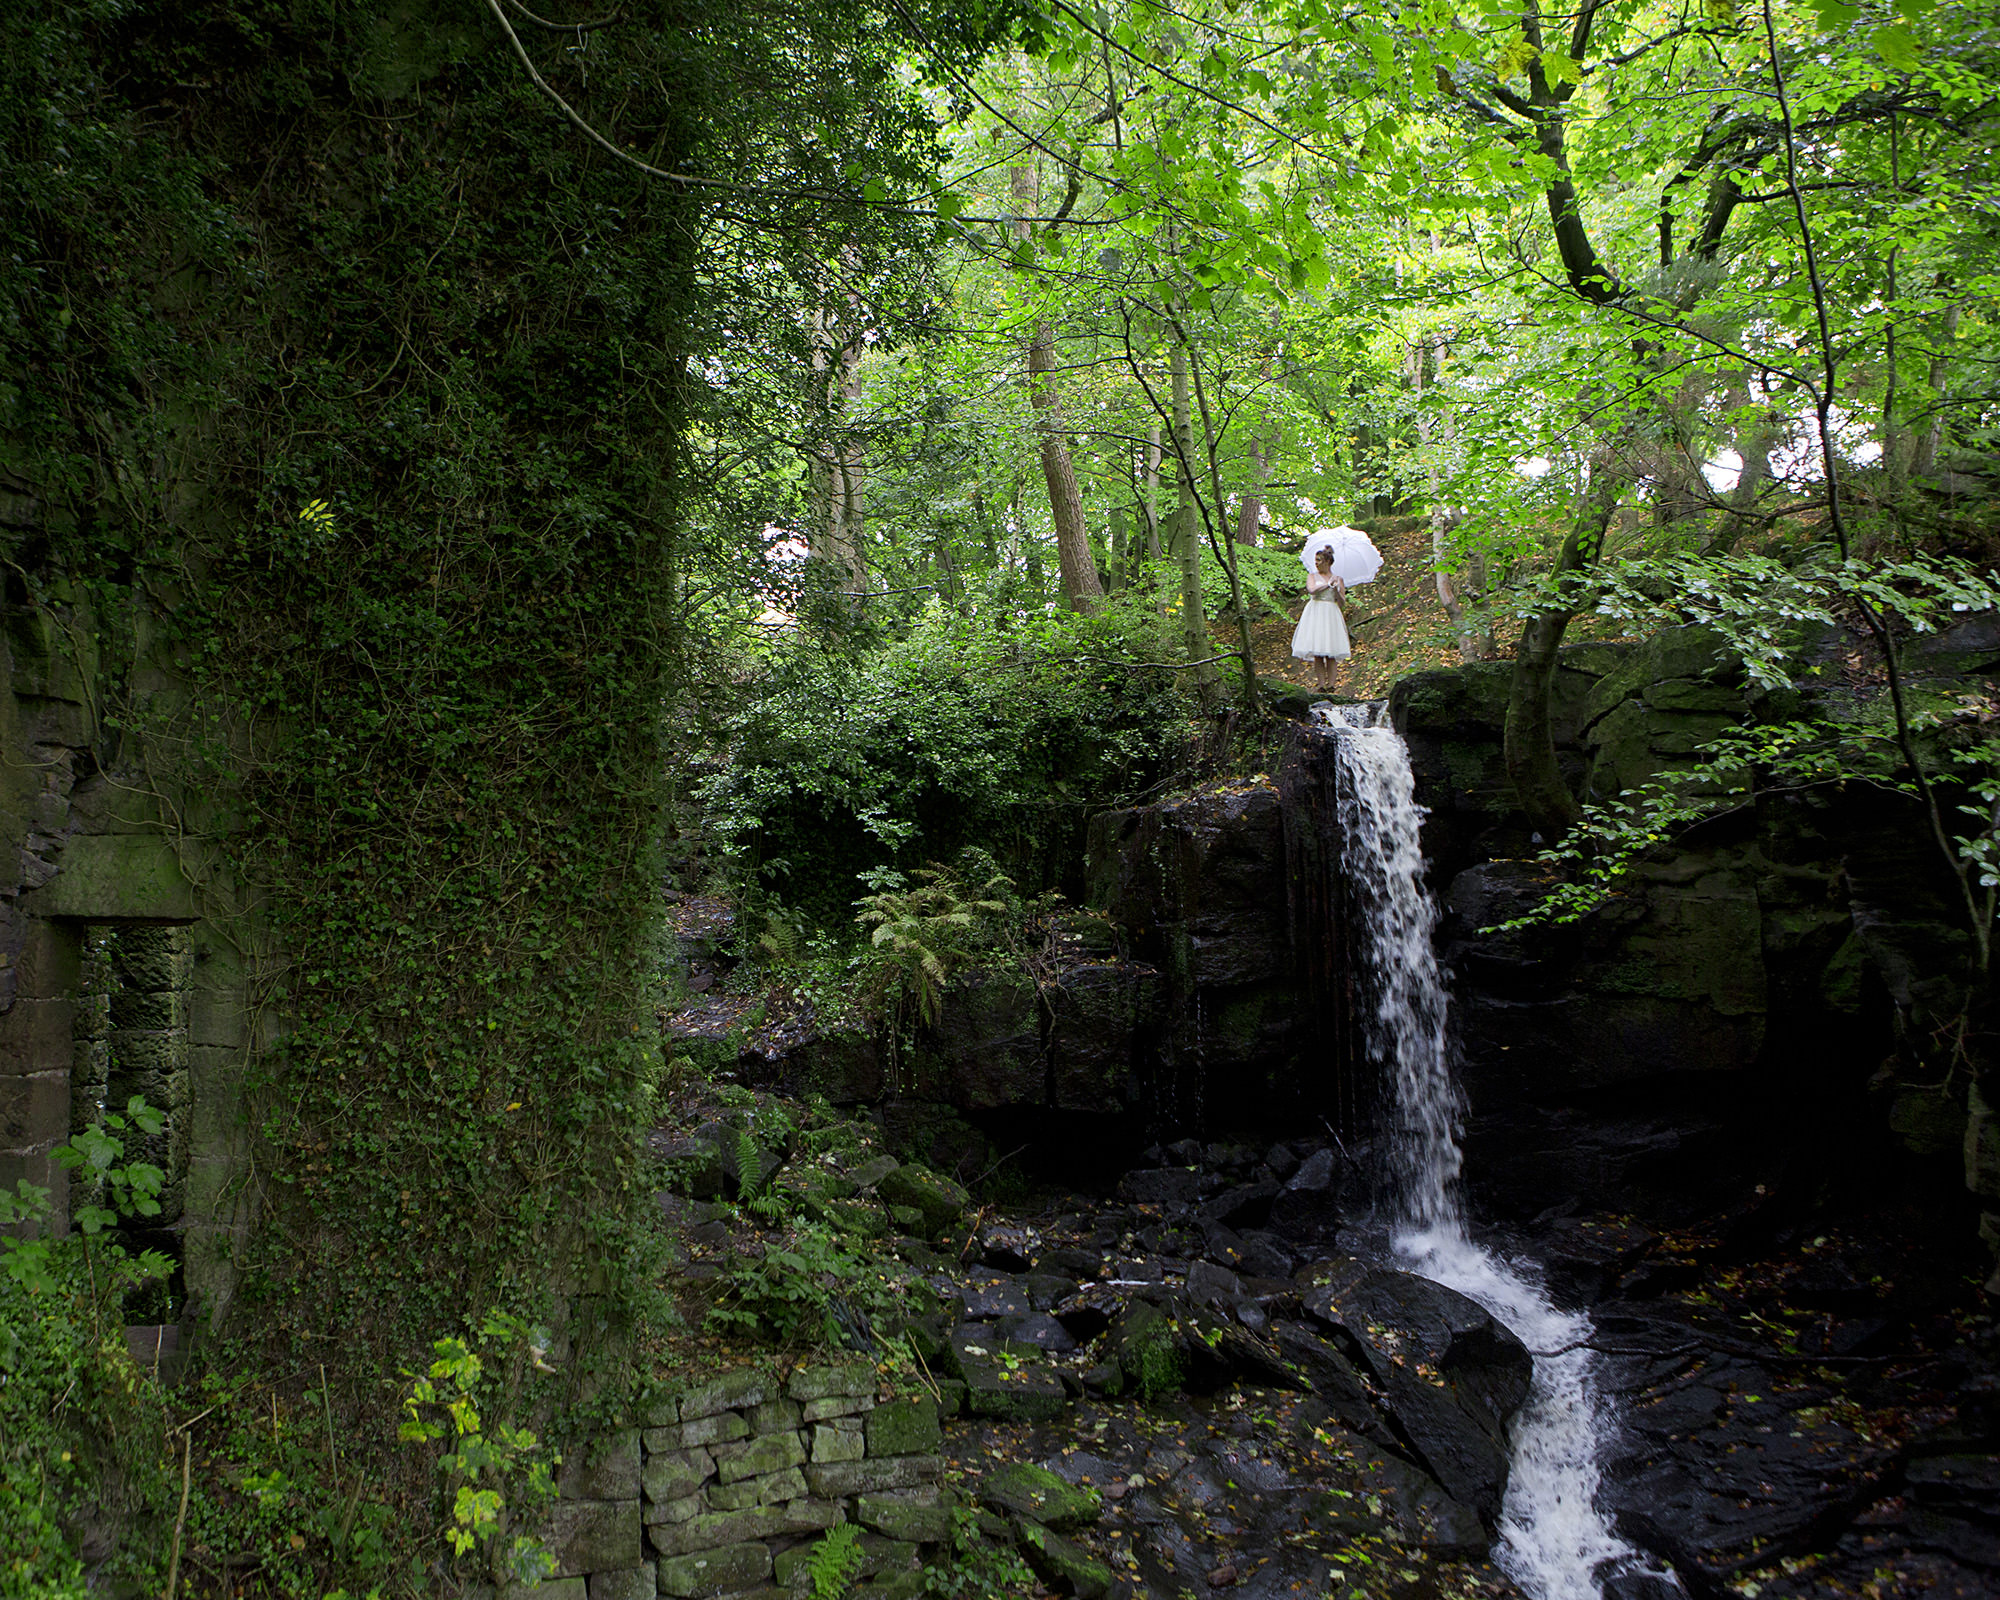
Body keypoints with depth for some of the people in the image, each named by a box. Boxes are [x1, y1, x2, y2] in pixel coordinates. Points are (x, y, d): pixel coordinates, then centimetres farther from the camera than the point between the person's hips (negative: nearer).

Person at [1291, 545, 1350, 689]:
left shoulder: (1338, 579, 15)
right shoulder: (1312, 576, 12)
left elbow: (1342, 601, 9)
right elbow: (1312, 590, -8)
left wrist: (1336, 589, -7)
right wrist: (1328, 584, -2)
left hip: (1331, 614, 1)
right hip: (1315, 612, -1)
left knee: (1331, 652, -7)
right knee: (1317, 652, -9)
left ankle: (1331, 683, -10)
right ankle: (1321, 683, -11)